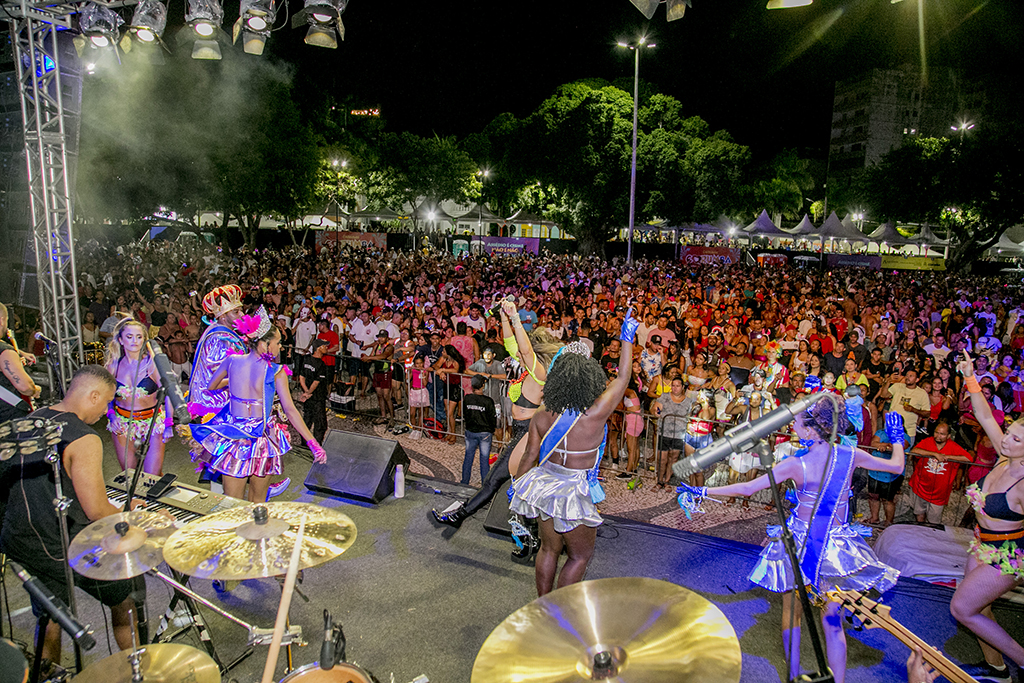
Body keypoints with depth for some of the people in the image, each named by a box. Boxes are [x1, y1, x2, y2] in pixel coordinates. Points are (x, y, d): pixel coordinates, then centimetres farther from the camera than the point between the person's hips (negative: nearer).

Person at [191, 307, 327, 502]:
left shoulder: (233, 361, -2)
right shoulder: (276, 372, -12)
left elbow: (211, 386, 14)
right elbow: (290, 410, -15)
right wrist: (313, 443, -12)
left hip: (233, 437, 3)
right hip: (262, 439, -2)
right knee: (258, 501, 17)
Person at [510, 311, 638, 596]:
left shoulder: (541, 417, -9)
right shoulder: (594, 414, -22)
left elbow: (530, 456, 1)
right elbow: (622, 378, -12)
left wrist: (516, 485, 18)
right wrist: (627, 339, -3)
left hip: (543, 485, 5)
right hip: (573, 493, -5)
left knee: (549, 549, 22)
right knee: (580, 555, 16)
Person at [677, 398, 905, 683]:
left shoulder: (797, 464, -19)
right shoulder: (850, 455, -10)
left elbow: (747, 488, -18)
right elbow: (896, 466, 7)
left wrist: (702, 492, -11)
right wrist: (896, 437, 26)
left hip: (801, 541, -2)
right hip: (836, 545, 3)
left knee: (791, 611, 15)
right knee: (832, 619, 13)